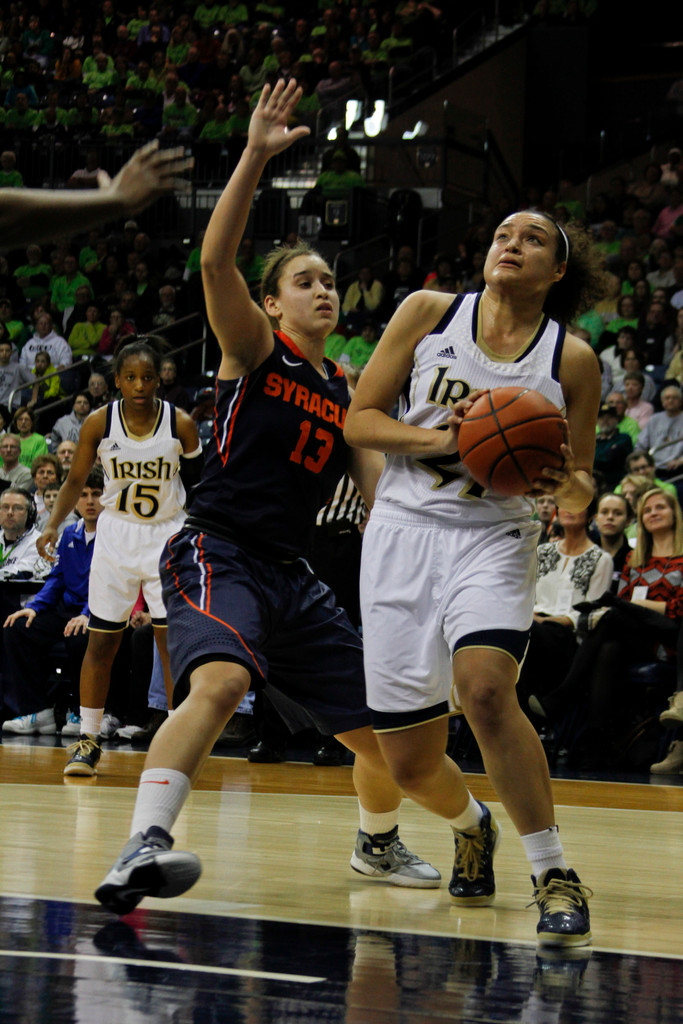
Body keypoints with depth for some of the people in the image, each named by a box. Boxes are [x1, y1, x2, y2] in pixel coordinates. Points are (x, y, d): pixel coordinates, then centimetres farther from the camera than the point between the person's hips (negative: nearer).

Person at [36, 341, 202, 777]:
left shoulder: (180, 423, -11)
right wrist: (53, 525, -10)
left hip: (167, 534, -1)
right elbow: (76, 481, 3)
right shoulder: (99, 423, -9)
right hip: (116, 533, 1)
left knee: (173, 640, -5)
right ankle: (88, 741, 12)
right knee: (101, 642, 3)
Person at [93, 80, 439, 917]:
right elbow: (216, 260, -17)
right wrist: (256, 156, -26)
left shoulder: (347, 394, 17)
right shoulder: (254, 351, 0)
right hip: (216, 554, -7)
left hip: (291, 577, 7)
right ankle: (140, 849, -50)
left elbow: (381, 497, 16)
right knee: (221, 680, -36)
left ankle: (378, 843, 40)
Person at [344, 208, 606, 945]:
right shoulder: (428, 313, 3)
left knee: (484, 688, -32)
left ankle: (554, 874, -20)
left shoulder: (571, 360, 2)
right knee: (409, 764, 3)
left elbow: (581, 490, 8)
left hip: (495, 539, -1)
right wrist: (438, 438, -14)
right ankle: (471, 826, 39)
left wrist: (563, 484, -16)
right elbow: (359, 419, 3)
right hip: (403, 532, 2)